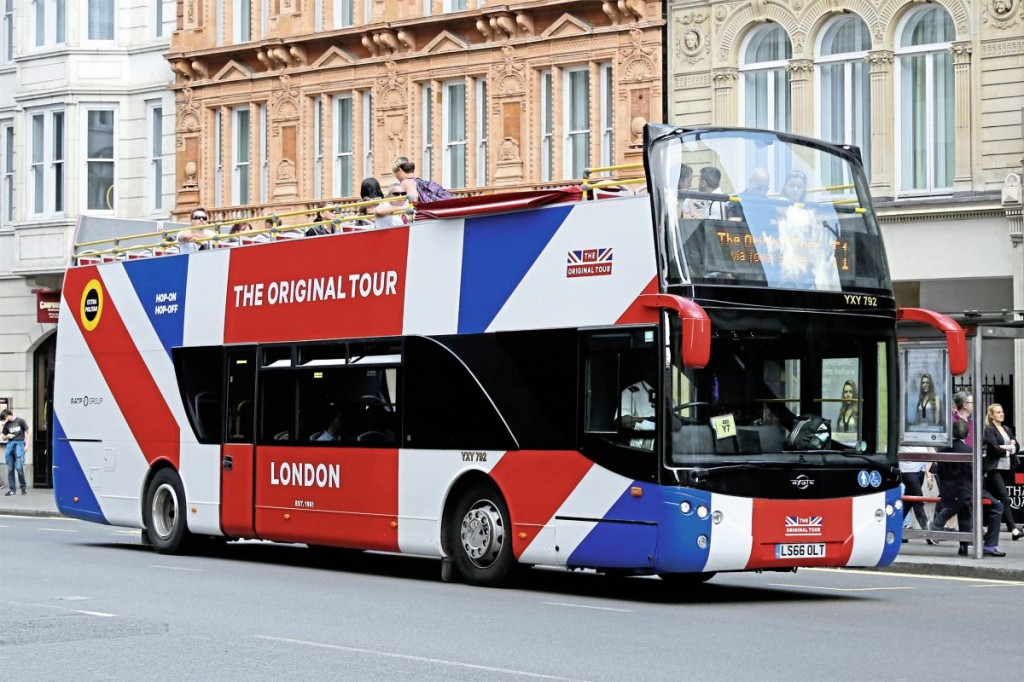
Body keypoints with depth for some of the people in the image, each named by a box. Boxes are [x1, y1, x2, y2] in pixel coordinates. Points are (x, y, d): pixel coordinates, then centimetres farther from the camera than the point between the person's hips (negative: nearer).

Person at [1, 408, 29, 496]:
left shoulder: (20, 421, -1)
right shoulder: (6, 424, 10)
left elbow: (27, 432, 3)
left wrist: (27, 444, -3)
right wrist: (7, 436, -5)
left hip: (19, 444, -5)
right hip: (10, 445, 5)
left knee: (19, 467, -11)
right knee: (10, 469, 3)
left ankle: (23, 488, 3)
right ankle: (12, 489, 9)